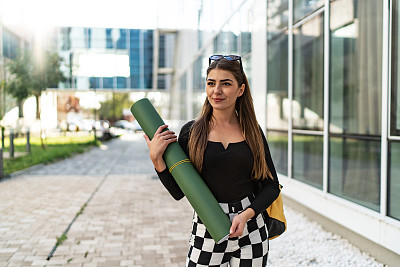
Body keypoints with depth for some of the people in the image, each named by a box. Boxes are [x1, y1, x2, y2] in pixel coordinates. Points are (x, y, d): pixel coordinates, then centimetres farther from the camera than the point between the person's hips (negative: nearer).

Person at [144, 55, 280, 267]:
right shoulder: (191, 132, -2)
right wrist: (156, 158, -14)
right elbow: (178, 192, -2)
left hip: (250, 232, 1)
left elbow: (272, 185, 3)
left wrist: (247, 214, -10)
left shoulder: (253, 132, 1)